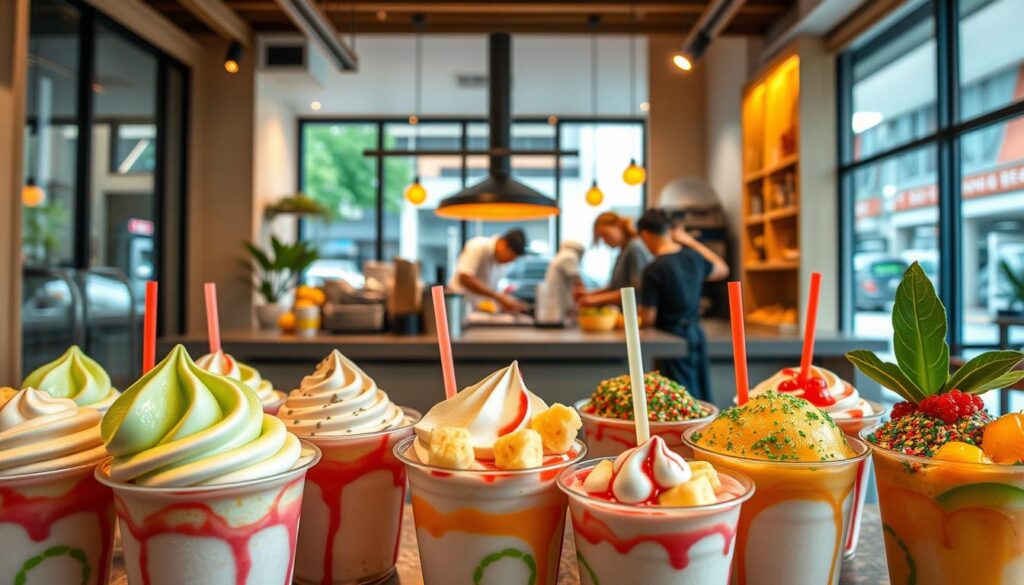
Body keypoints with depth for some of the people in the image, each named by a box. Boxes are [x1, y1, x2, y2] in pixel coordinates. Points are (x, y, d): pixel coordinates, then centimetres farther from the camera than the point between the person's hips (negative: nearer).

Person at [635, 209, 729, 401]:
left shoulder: (653, 270, -18)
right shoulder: (694, 257, 2)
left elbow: (648, 319, -14)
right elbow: (722, 270, 25)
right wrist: (691, 241, 24)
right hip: (696, 333, 7)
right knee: (699, 401, 14)